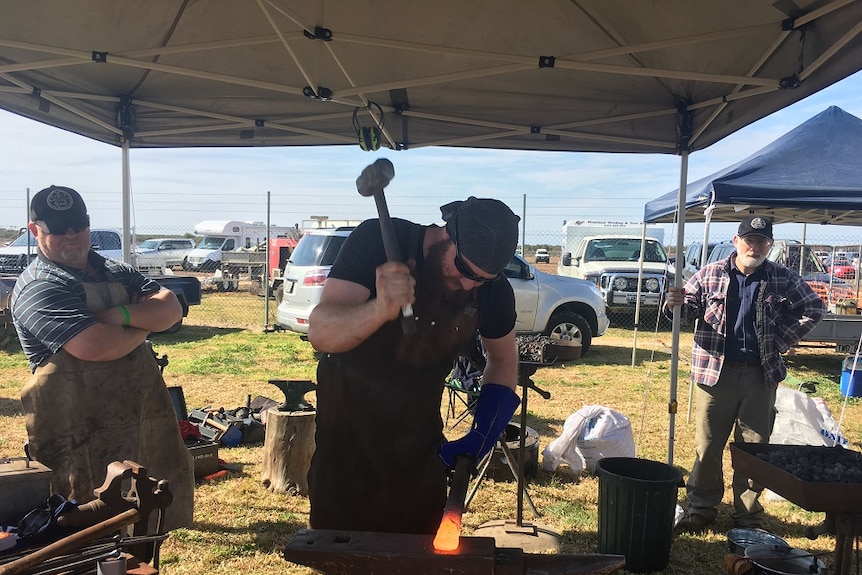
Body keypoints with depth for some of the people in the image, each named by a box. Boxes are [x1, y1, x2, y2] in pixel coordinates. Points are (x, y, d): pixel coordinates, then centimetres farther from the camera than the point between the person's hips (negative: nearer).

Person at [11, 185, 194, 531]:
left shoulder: (118, 273, 14)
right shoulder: (38, 287, -10)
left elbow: (171, 310, 0)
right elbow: (95, 346, -25)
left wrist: (122, 315, -17)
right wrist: (143, 327, -7)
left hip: (145, 412, 7)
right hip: (82, 432, -7)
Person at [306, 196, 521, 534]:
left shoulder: (493, 291, -10)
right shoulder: (378, 241, -22)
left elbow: (502, 358, 9)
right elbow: (320, 332, -31)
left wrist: (483, 432, -4)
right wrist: (379, 309, -50)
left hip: (419, 439, 3)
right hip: (348, 431, -3)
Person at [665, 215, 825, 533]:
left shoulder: (784, 279, 3)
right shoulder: (710, 274, 1)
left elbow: (814, 308, 11)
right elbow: (692, 306, 3)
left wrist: (782, 340, 1)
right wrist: (680, 303, -21)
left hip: (761, 375, 1)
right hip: (716, 372, -1)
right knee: (707, 446, 5)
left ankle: (748, 515, 22)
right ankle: (701, 508, 18)